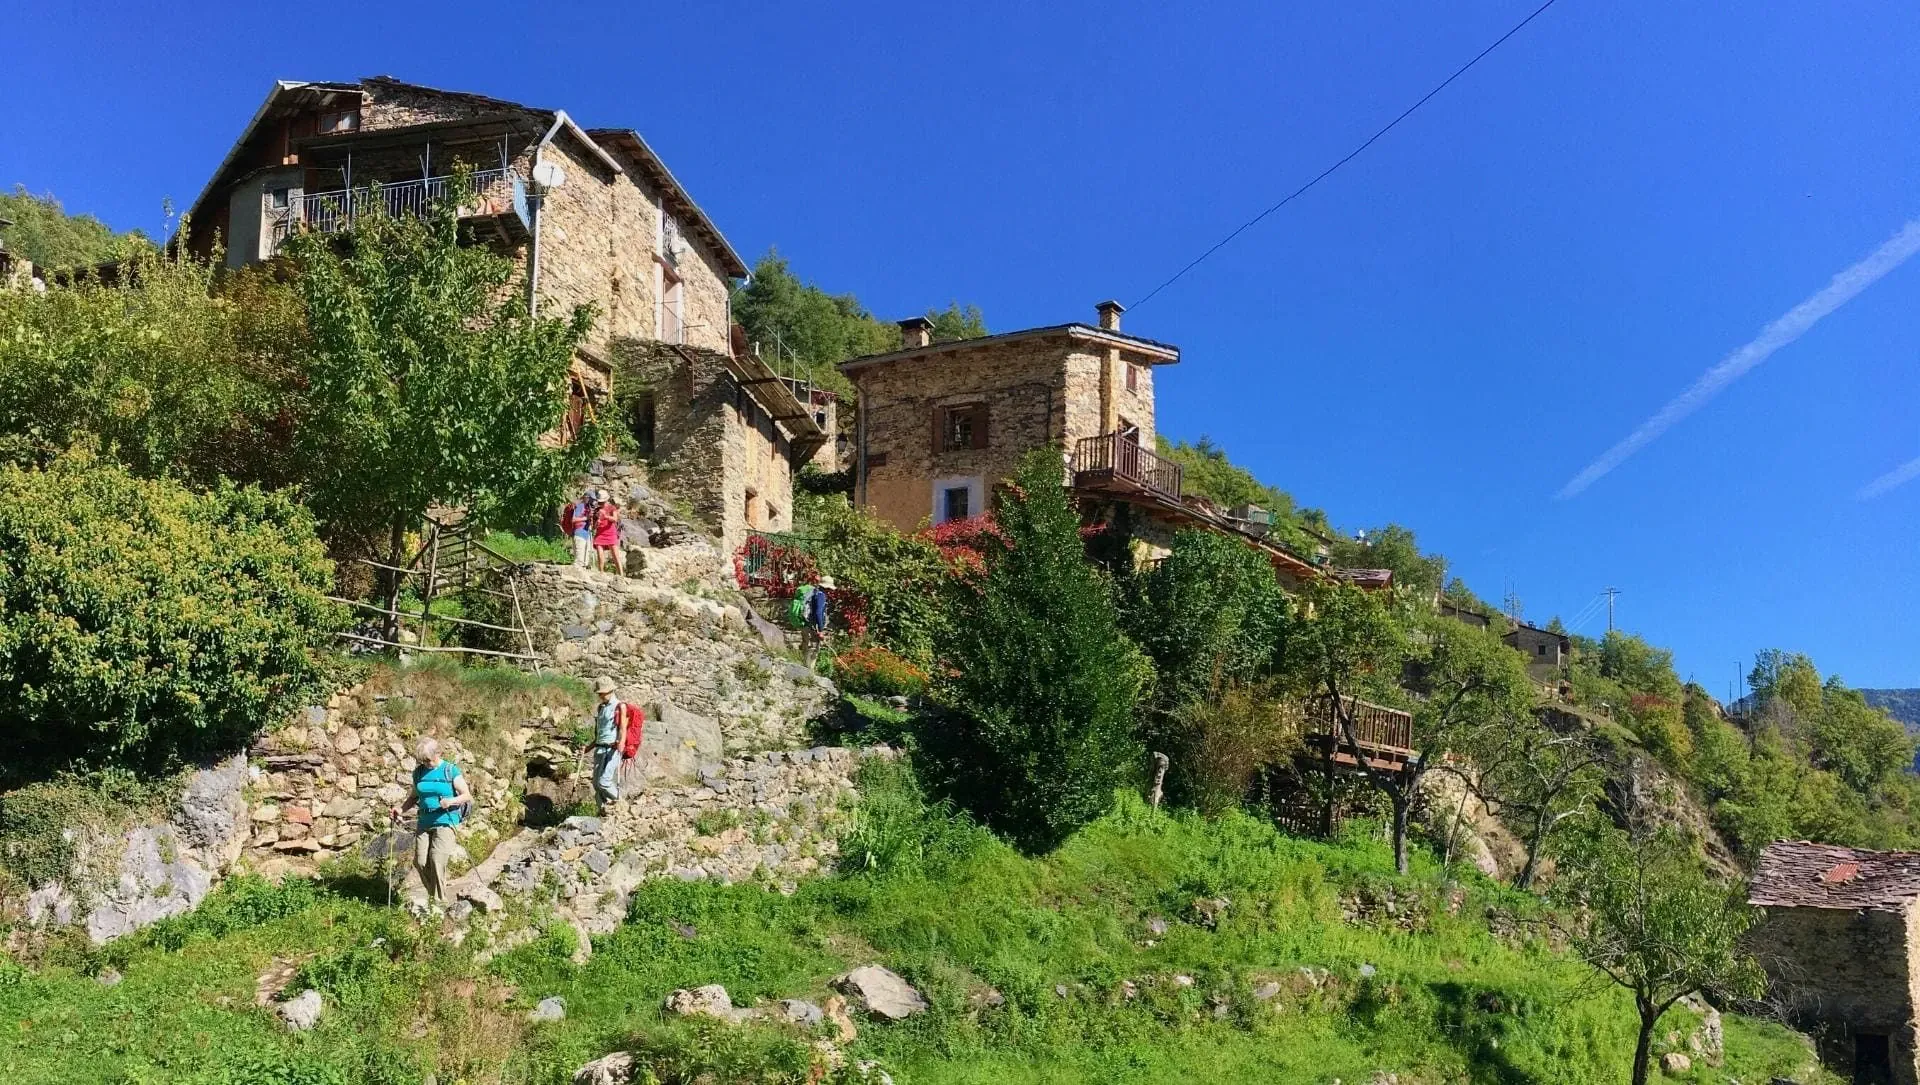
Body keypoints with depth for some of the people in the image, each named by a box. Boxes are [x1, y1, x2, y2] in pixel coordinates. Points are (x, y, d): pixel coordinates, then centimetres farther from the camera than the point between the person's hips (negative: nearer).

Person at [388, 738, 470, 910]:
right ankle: (433, 895, 18)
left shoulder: (451, 770, -4)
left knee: (437, 859, -18)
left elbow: (466, 795, -4)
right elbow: (414, 797, 21)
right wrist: (401, 809, 3)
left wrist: (451, 801, -23)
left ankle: (439, 902, -9)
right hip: (424, 822, 5)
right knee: (420, 862, -3)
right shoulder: (419, 772, 10)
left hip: (445, 820, -5)